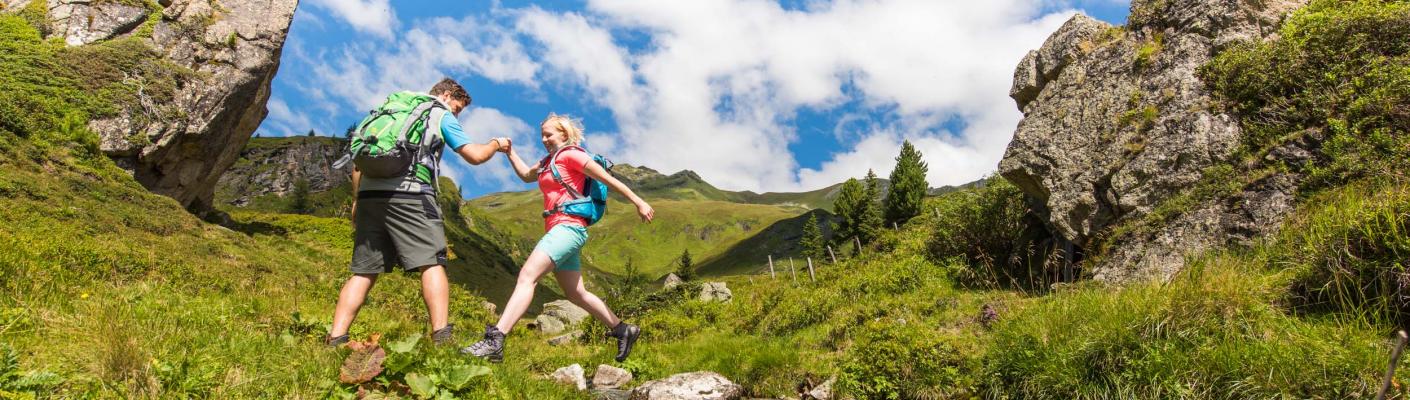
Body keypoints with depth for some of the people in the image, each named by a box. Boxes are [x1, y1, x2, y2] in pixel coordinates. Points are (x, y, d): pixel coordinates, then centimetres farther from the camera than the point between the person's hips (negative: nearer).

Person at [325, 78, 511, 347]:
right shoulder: (442, 115, 13)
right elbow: (475, 156, 8)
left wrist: (357, 199, 25)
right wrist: (496, 144, 28)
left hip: (369, 193, 6)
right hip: (409, 194, -6)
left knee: (364, 271, 5)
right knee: (431, 263, -7)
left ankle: (335, 340, -3)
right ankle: (442, 339, -17)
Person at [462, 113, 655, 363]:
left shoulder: (571, 155, -3)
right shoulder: (549, 160, 24)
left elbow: (609, 179, -6)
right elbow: (527, 175, 37)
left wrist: (639, 203, -10)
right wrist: (509, 151, 24)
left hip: (568, 227, -10)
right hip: (557, 230, 10)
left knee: (527, 276, -22)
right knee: (576, 295, 13)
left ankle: (494, 342, -32)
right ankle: (623, 331, 22)